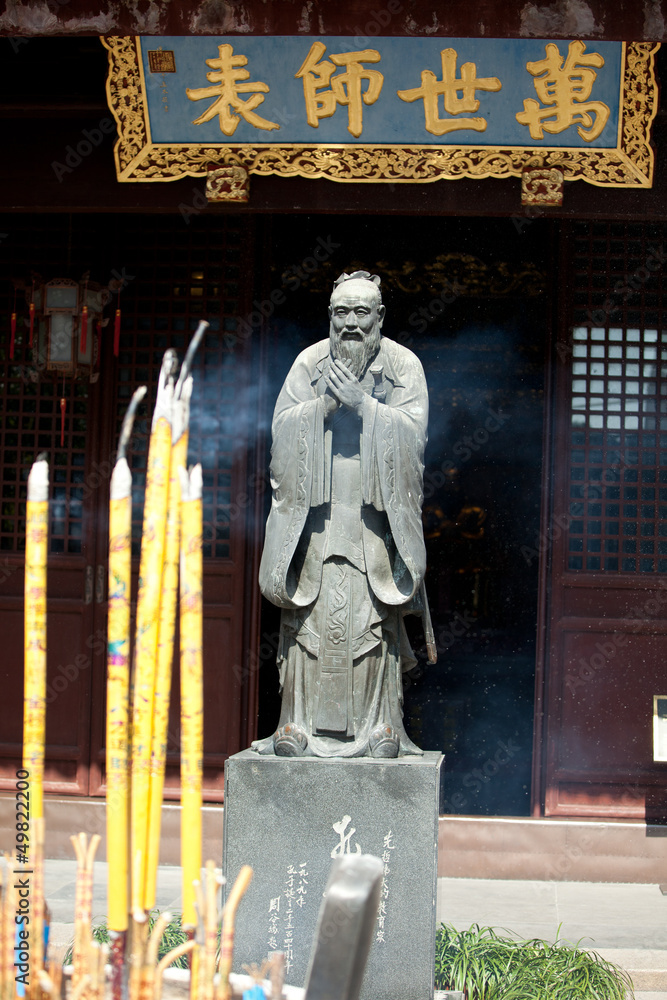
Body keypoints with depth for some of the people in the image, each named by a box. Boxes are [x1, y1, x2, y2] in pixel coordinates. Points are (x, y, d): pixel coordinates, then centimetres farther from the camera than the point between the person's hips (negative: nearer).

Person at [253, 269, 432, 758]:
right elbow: (283, 425, 2)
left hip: (376, 512, -1)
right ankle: (298, 722, -1)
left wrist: (361, 404, -15)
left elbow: (412, 430, -5)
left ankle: (380, 725, -1)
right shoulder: (310, 363, 10)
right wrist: (325, 405, -14)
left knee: (376, 618, -7)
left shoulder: (403, 365, 6)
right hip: (315, 510, 1)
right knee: (309, 615, -4)